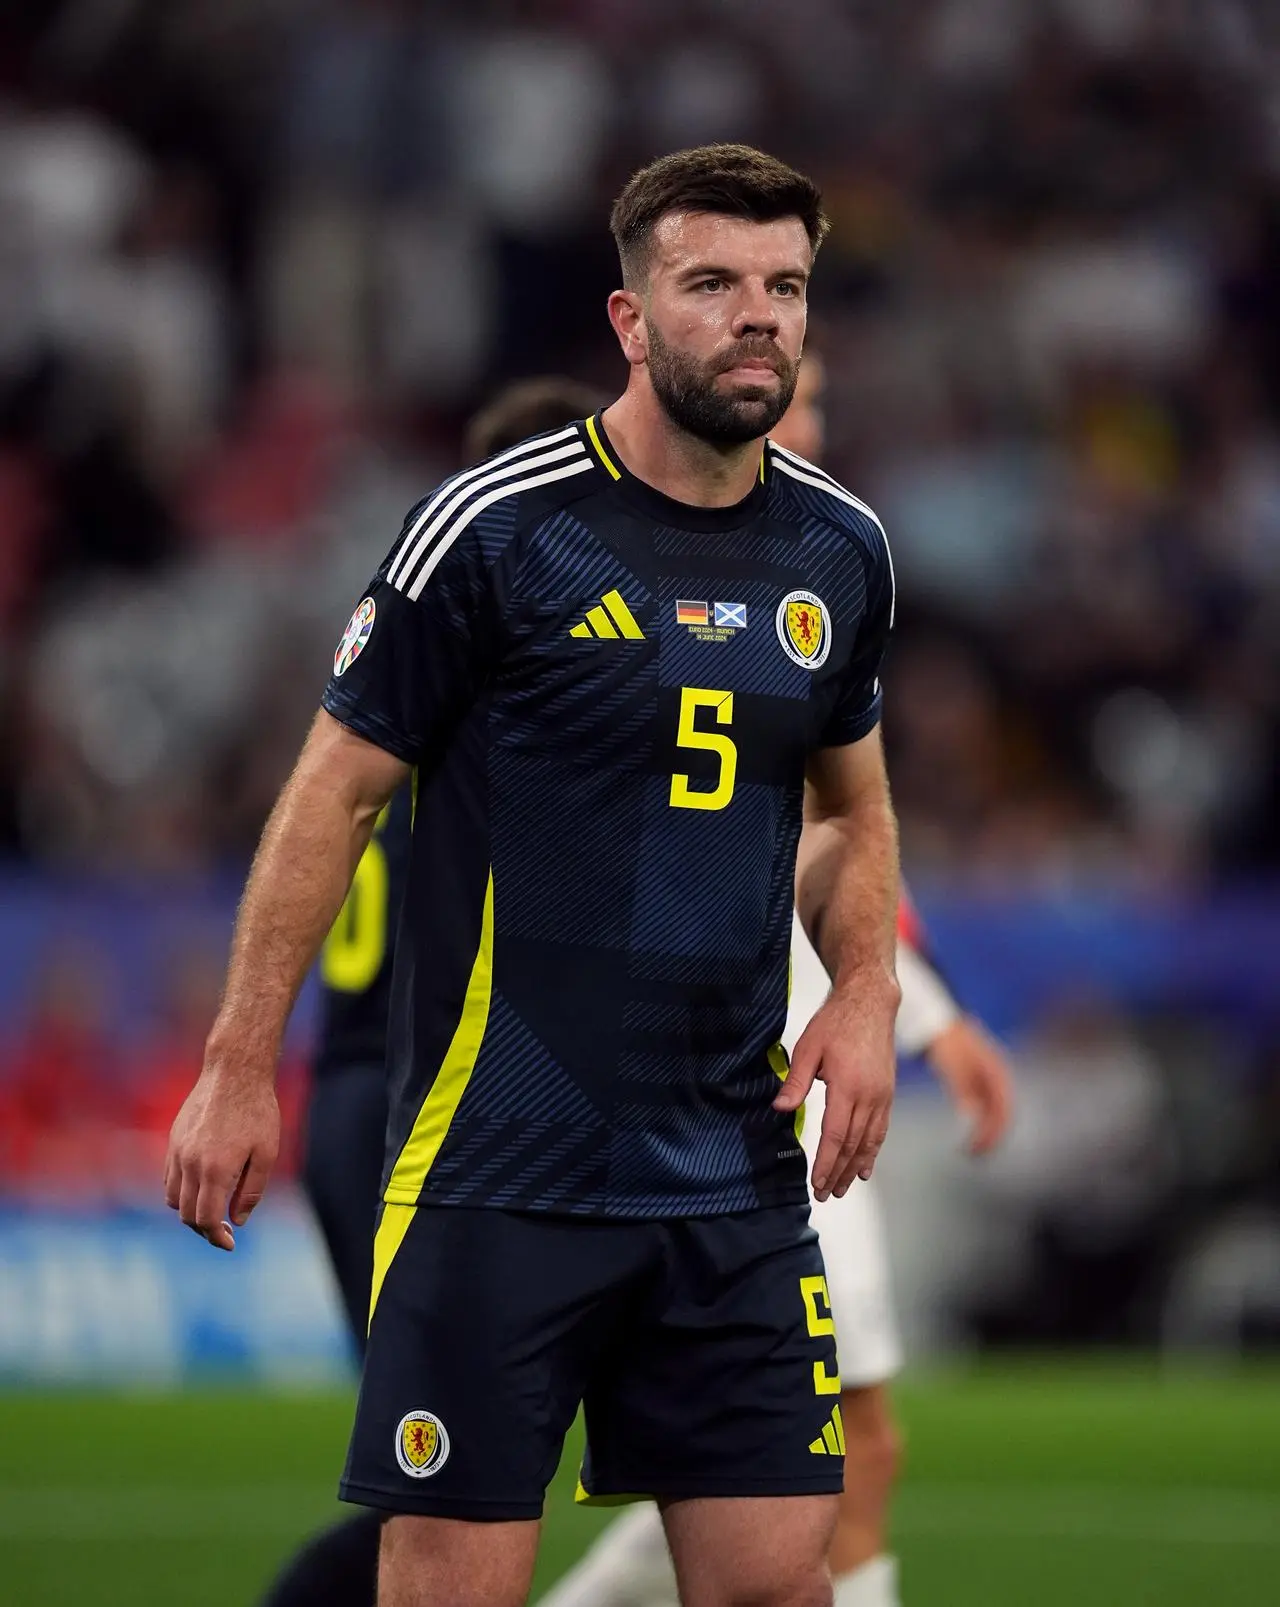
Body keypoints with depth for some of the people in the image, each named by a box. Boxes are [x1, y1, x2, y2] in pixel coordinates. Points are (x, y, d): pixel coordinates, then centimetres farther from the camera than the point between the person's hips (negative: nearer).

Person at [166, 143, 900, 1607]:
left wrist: (865, 993, 5)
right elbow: (336, 791, -2)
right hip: (498, 1167, -5)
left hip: (736, 1177, 5)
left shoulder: (841, 550, 8)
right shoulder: (494, 529, -8)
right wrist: (239, 1065, -4)